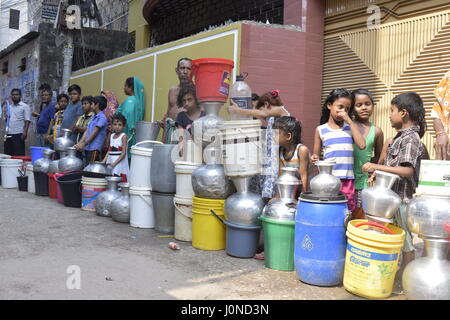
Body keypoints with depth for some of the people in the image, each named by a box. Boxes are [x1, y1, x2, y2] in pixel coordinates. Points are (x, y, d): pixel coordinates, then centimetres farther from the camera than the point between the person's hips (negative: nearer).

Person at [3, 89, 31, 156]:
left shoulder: (25, 106, 0)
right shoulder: (9, 106, 19)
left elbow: (27, 121, -8)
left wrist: (25, 132, -19)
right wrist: (6, 117, 2)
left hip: (18, 134, -6)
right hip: (8, 134, 6)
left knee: (19, 155, -7)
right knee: (8, 155, 7)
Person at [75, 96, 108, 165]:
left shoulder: (102, 118, -9)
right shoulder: (93, 117, 19)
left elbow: (95, 132, -15)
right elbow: (87, 131, 13)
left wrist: (84, 143, -17)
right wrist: (79, 143, 2)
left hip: (94, 149, -9)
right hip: (87, 148, 9)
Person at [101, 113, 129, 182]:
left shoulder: (123, 136, -6)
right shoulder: (111, 136, 13)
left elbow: (123, 153, -13)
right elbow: (109, 151, 15)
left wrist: (115, 163, -19)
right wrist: (103, 161, 4)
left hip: (120, 162, -6)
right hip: (110, 161, 6)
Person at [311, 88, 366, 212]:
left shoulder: (350, 127, 10)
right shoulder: (321, 130, 7)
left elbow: (362, 145, -5)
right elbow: (316, 155, 12)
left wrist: (350, 121, -3)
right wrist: (314, 158, -13)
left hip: (347, 179, 1)